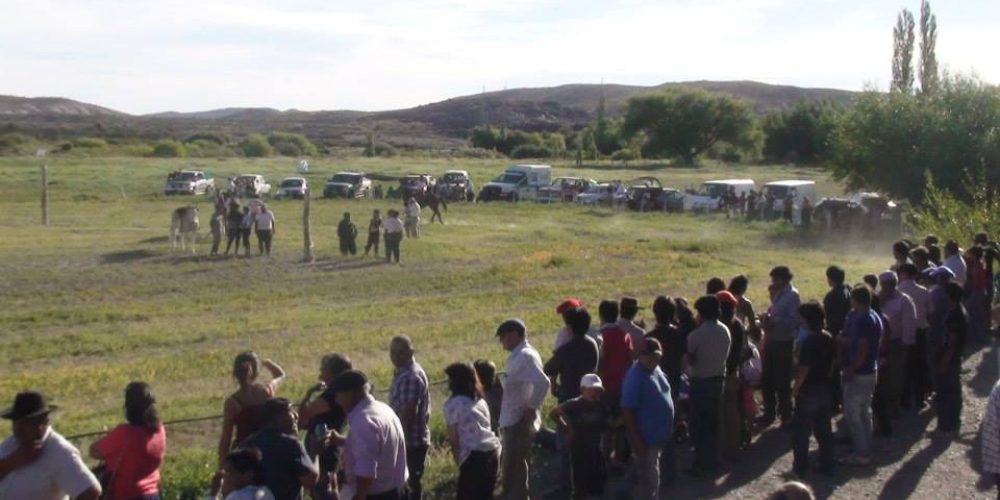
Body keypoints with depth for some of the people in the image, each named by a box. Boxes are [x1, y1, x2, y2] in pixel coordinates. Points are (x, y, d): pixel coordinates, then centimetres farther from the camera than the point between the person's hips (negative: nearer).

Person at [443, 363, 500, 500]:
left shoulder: (452, 403, -4)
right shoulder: (480, 400, 19)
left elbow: (453, 438, -5)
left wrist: (458, 460, 7)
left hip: (475, 455, -8)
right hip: (493, 451, 8)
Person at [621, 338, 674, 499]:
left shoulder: (656, 369, 4)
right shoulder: (635, 378, -23)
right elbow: (627, 412, -23)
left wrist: (667, 431, 18)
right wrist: (637, 441, -23)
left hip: (660, 435, 9)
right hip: (646, 438, -9)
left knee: (652, 479, 21)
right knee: (649, 481, 0)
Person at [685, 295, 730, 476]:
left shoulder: (696, 335, -20)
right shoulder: (725, 331, -1)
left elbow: (690, 360, -15)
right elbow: (726, 355, 7)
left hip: (701, 381, -6)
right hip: (719, 378, 6)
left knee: (699, 424, 3)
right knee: (713, 422, 16)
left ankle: (701, 464, 5)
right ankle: (712, 460, 23)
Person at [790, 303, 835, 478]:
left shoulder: (810, 341, -21)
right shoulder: (829, 338, 4)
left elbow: (804, 369, -21)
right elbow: (832, 363, 12)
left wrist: (795, 389, -11)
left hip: (808, 392, -8)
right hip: (825, 390, 8)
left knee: (801, 431, 0)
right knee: (823, 429, 16)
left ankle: (801, 468, 3)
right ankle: (827, 464, 23)